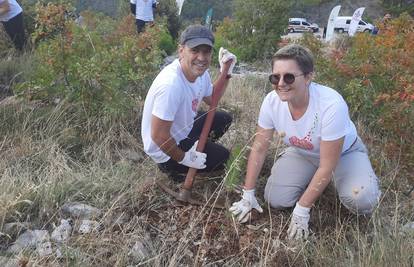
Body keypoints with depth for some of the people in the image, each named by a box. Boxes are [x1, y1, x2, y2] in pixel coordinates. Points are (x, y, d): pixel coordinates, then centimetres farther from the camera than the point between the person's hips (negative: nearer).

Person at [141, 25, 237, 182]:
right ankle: (172, 167, 10)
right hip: (164, 150, -8)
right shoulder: (171, 85, -38)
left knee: (224, 119, 11)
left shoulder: (199, 71, -11)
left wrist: (225, 71, -4)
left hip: (184, 129, 8)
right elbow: (158, 136, -32)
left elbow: (211, 99, 11)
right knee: (222, 156, 2)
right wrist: (183, 158, -17)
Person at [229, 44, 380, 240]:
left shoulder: (331, 105, -38)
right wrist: (248, 194, -11)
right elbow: (259, 149, -13)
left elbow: (327, 166, -30)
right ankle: (313, 183, 17)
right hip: (302, 153, 4)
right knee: (275, 200, -12)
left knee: (361, 200, -29)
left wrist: (302, 209, -25)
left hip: (344, 152, -3)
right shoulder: (272, 101, -25)